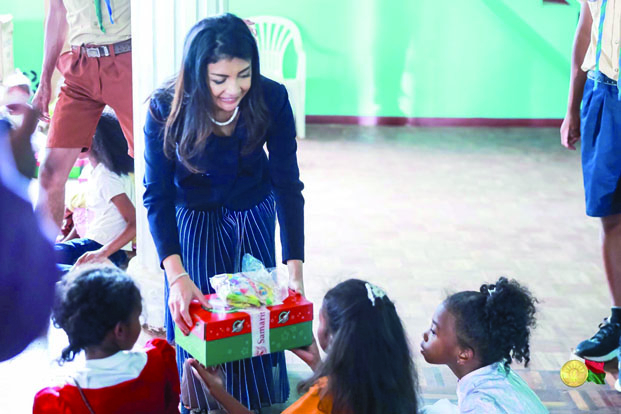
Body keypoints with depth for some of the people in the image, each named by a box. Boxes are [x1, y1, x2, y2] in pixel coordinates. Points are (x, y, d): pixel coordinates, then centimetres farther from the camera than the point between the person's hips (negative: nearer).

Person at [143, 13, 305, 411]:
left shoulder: (272, 99, -28)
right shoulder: (166, 109, -30)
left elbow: (288, 186, -23)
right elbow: (157, 196, -25)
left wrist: (295, 272, -30)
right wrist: (177, 276, -36)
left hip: (253, 216, 1)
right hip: (193, 218, -1)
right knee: (194, 317, 4)